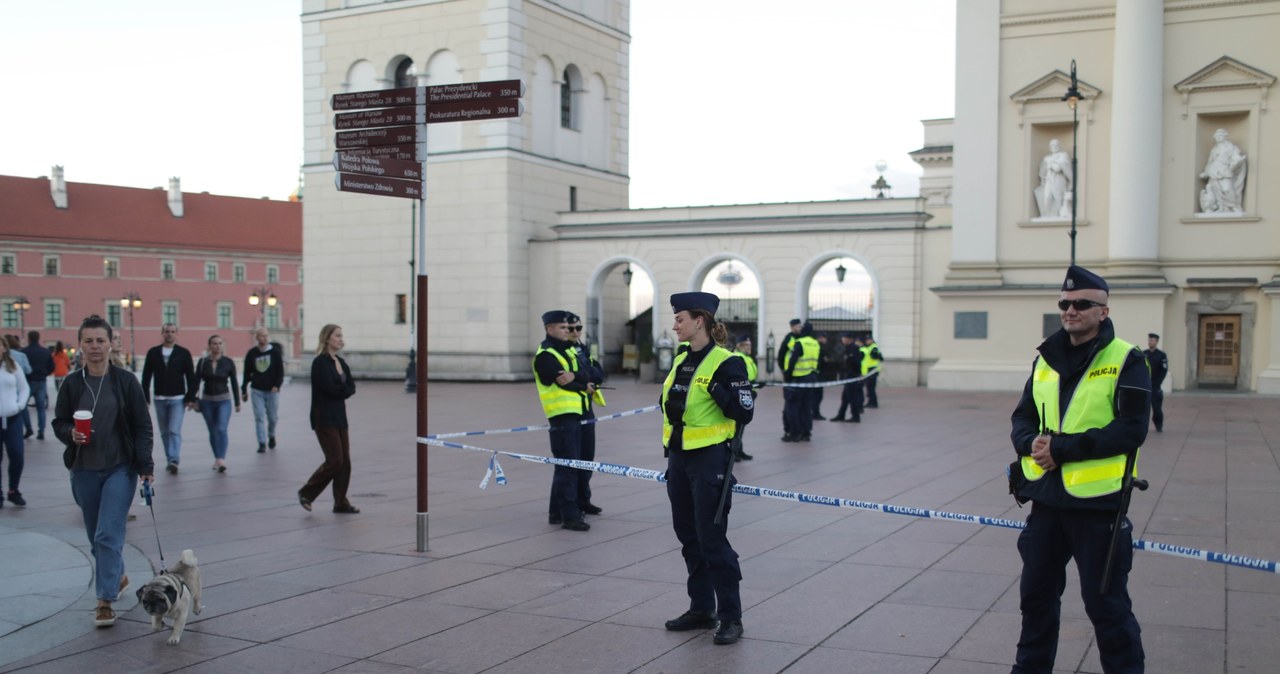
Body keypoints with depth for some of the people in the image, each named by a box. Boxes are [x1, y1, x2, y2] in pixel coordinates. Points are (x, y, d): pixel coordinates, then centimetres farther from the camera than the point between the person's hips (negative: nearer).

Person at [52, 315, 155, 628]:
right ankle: (117, 577, 39)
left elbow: (142, 426, -3)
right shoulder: (72, 384, 0)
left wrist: (145, 465, -8)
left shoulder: (126, 381, -5)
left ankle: (105, 601, -7)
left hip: (120, 468, -3)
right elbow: (58, 422, 9)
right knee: (96, 537, 15)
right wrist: (70, 434, -15)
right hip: (84, 471, 3)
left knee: (108, 535, -11)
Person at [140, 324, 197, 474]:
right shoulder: (153, 352, 6)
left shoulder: (184, 353, 1)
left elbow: (191, 377, 0)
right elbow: (146, 377, 6)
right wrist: (145, 398, 0)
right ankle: (171, 460, 19)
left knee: (175, 431, -12)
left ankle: (173, 461, -18)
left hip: (178, 399, -3)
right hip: (159, 399, 3)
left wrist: (191, 398, -6)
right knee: (165, 432, 9)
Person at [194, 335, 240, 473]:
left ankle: (221, 460, -22)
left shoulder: (228, 362, -3)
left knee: (221, 429, -16)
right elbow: (197, 382, 1)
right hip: (207, 401, 2)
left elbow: (234, 383, 3)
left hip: (224, 400, -2)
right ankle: (217, 459, 22)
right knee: (213, 431, 9)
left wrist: (237, 402, 6)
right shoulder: (202, 362, 0)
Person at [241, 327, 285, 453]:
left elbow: (280, 371, -2)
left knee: (273, 417, 6)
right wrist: (244, 389, 8)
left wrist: (277, 385, -15)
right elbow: (247, 373, 9)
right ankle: (262, 443, 1)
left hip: (272, 390, -1)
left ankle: (271, 436, 33)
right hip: (257, 390, 1)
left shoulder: (275, 352, -1)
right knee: (259, 418, -3)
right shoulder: (252, 353, 2)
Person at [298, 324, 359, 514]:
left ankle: (341, 503, 12)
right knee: (335, 460, -9)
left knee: (345, 461, 6)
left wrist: (339, 390, -13)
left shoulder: (341, 362, 14)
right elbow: (329, 387, -21)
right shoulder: (320, 362, -11)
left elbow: (351, 387, 5)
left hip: (339, 416, 8)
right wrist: (344, 388, -6)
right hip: (324, 418, -8)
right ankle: (306, 492, 7)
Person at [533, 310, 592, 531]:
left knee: (569, 465, 13)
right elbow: (562, 382, -17)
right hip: (561, 414, -9)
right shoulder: (545, 355, -9)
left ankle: (557, 512, 22)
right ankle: (569, 516, -6)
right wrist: (584, 387, -1)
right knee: (567, 466, -9)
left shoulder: (568, 349, 17)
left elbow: (587, 376, 5)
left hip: (575, 413, 9)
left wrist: (576, 376, -17)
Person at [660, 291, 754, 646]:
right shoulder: (680, 360, 10)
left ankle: (730, 616, 6)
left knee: (711, 538, -5)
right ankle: (701, 608, 26)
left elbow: (745, 412, -15)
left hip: (709, 459, -8)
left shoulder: (726, 362, -12)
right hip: (679, 457, 8)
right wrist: (671, 400, 1)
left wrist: (719, 392, -26)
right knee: (689, 536, 14)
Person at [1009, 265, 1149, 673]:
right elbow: (1023, 418, 13)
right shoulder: (1046, 358, 11)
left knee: (1106, 603, 2)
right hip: (1046, 497, 6)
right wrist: (1031, 443, -10)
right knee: (1036, 594, 16)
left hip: (1097, 501, -6)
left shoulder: (1126, 360, -7)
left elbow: (1131, 429, -16)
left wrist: (1062, 447, -21)